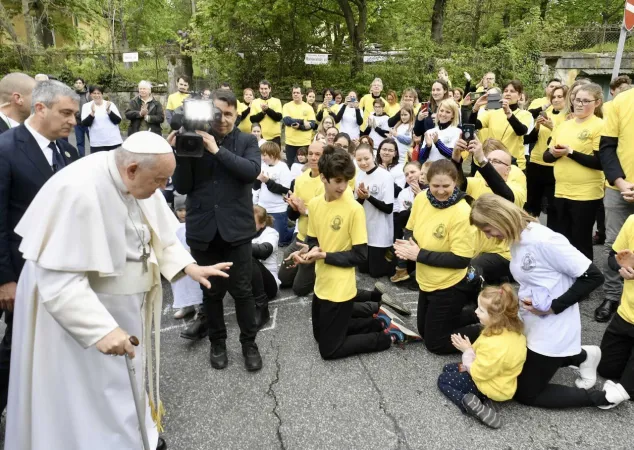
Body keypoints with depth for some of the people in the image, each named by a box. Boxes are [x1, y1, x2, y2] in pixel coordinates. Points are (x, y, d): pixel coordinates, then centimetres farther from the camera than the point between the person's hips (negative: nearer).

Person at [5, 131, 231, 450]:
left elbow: (160, 235, 6)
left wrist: (188, 266, -8)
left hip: (127, 304, 8)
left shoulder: (138, 180, -7)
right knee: (93, 392, 6)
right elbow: (59, 278, -30)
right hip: (79, 308, -8)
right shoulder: (78, 191, -31)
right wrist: (100, 329, -35)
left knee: (127, 377, 24)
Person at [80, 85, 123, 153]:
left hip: (114, 142, 1)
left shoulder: (110, 104, 4)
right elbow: (85, 124, -7)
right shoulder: (86, 106, 3)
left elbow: (118, 120, -4)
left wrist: (109, 111, -18)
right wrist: (92, 113, -22)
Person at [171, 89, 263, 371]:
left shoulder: (247, 141, 4)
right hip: (203, 229, 1)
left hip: (236, 228, -1)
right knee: (211, 290, 13)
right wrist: (180, 155, -13)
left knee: (241, 289, 6)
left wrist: (217, 150, -19)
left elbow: (252, 170, -15)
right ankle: (217, 342, 32)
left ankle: (249, 343, 24)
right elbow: (182, 187, 0)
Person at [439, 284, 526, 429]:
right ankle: (479, 401, 0)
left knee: (443, 380, 4)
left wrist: (467, 350, -14)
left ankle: (474, 406, -11)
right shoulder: (513, 331, -10)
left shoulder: (494, 345, -38)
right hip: (500, 377, 9)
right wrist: (470, 364, 1)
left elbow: (478, 373, -26)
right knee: (448, 369, 17)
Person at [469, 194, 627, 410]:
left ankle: (603, 396, 12)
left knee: (524, 394, 4)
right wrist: (525, 299, -9)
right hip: (530, 325, 9)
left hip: (553, 332, -9)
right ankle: (581, 356, 28)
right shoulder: (517, 240, 0)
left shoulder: (543, 240, -27)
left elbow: (593, 276, -23)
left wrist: (553, 307, -21)